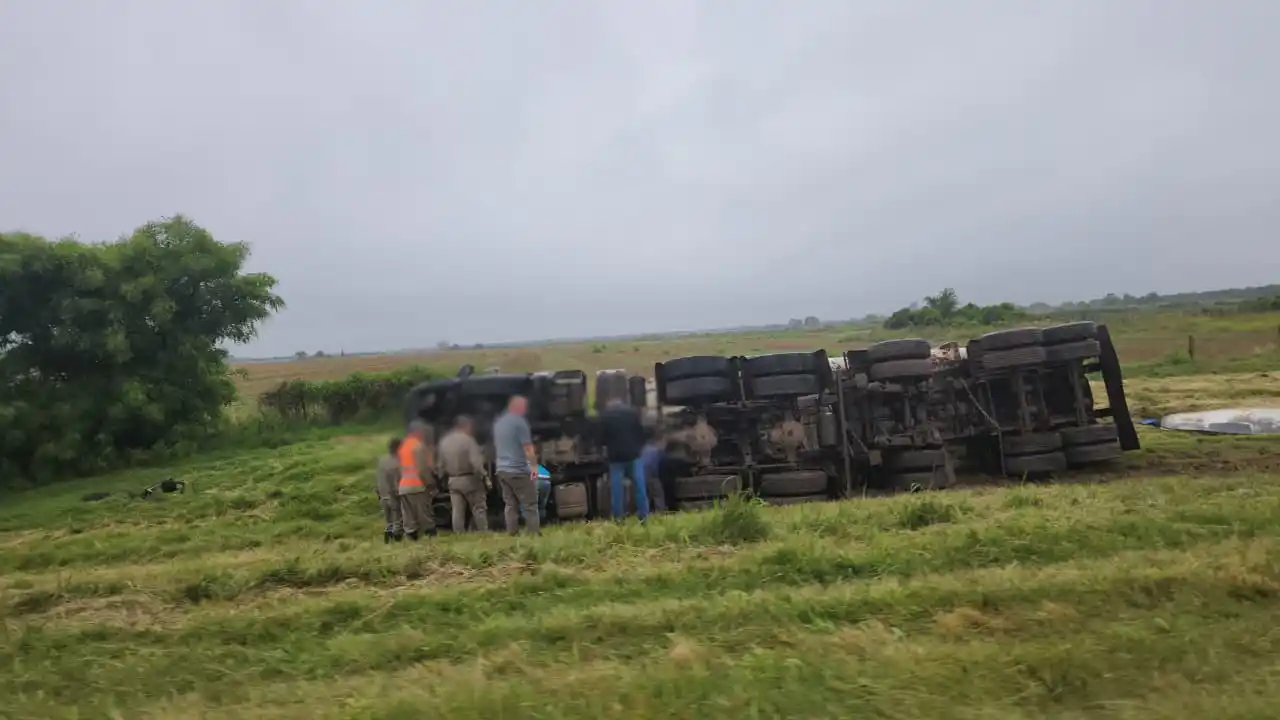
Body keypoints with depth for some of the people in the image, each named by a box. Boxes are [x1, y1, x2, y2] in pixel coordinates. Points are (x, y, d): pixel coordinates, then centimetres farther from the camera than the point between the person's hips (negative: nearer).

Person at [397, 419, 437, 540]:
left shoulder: (403, 445, 19)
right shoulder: (419, 445, -6)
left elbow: (401, 468, 17)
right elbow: (422, 469, -14)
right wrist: (431, 484, -10)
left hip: (403, 487, 8)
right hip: (418, 485, -8)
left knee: (408, 520, 3)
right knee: (426, 518, -7)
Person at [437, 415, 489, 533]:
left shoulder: (444, 441, 8)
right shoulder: (468, 440, -13)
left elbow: (442, 464, 11)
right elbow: (476, 462, -20)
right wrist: (484, 476, -13)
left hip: (453, 481, 6)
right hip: (470, 479, -6)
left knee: (457, 512, 5)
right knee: (479, 509, 2)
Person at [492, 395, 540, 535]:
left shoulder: (498, 422, 14)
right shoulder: (520, 422, -12)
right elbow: (527, 447, -16)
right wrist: (534, 466, -14)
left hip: (502, 469, 8)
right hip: (518, 470, -8)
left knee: (510, 504, 9)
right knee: (530, 505, -3)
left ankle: (512, 535, 8)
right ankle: (533, 534, -6)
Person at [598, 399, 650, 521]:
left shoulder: (605, 415, 2)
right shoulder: (633, 411, 5)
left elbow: (602, 437, 1)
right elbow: (641, 432, 4)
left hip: (615, 455, -1)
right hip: (633, 453, 1)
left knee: (616, 489, 4)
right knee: (640, 486, 6)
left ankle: (618, 518, 5)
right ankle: (644, 515, 6)